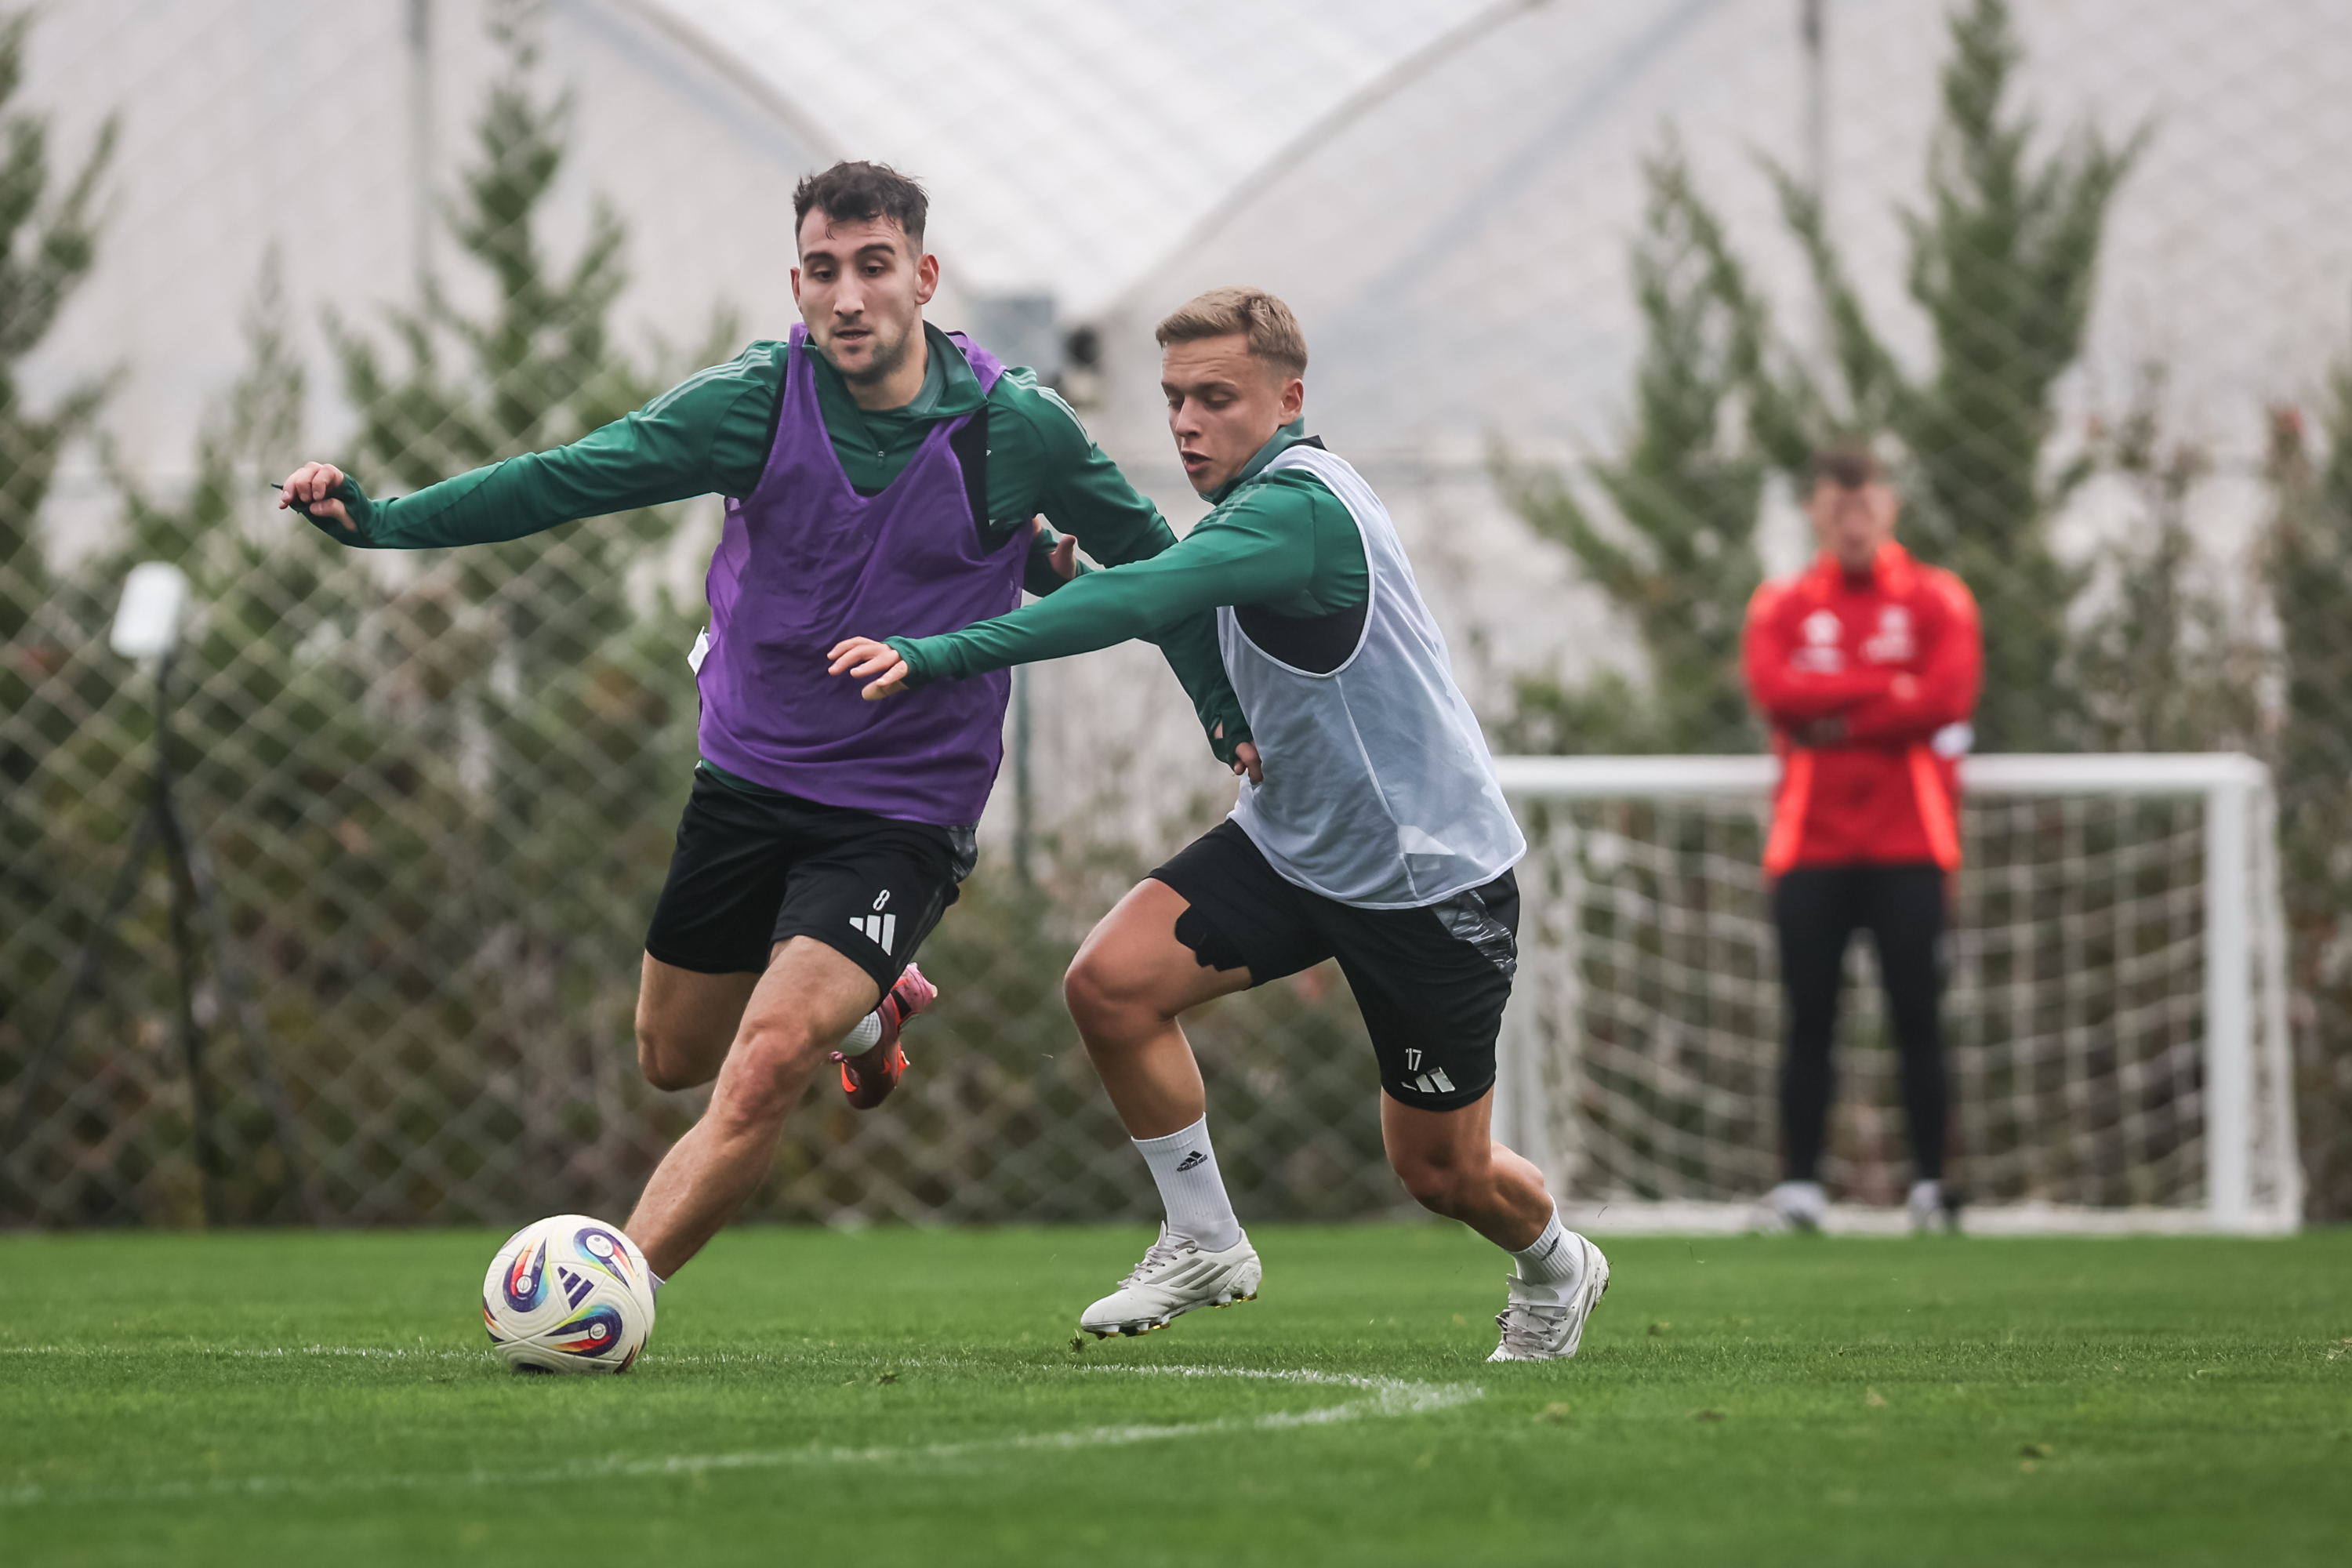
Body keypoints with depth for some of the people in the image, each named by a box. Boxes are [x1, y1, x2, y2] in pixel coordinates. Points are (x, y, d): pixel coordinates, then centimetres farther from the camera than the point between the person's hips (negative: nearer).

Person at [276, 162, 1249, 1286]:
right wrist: (378, 517, -24)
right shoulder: (754, 401, -12)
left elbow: (1144, 554, 4)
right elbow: (566, 480, -14)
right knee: (674, 1058, 19)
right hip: (745, 782, 4)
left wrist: (1225, 710, 4)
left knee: (765, 1066, -23)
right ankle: (867, 1005, 47)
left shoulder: (1017, 428, -13)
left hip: (900, 815, -4)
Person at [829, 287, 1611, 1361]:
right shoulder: (1256, 501, 1)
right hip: (1288, 841, 8)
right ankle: (1204, 1245, 1)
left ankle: (1556, 1267, 39)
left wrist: (944, 654, -51)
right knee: (1111, 981, -16)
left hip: (1428, 872, -8)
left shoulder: (1299, 508, -28)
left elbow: (1146, 599, -43)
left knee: (1439, 1170, 5)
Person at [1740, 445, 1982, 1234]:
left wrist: (1834, 717, -8)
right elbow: (1774, 689, -9)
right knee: (1809, 1020, -1)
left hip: (1908, 842, -1)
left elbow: (1948, 695, -10)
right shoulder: (1781, 605, 10)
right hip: (1811, 841, 1)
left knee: (1918, 1018, -3)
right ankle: (1800, 1185, 1)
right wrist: (1893, 691, -11)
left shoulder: (1938, 599, 6)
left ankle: (1930, 1185, 0)